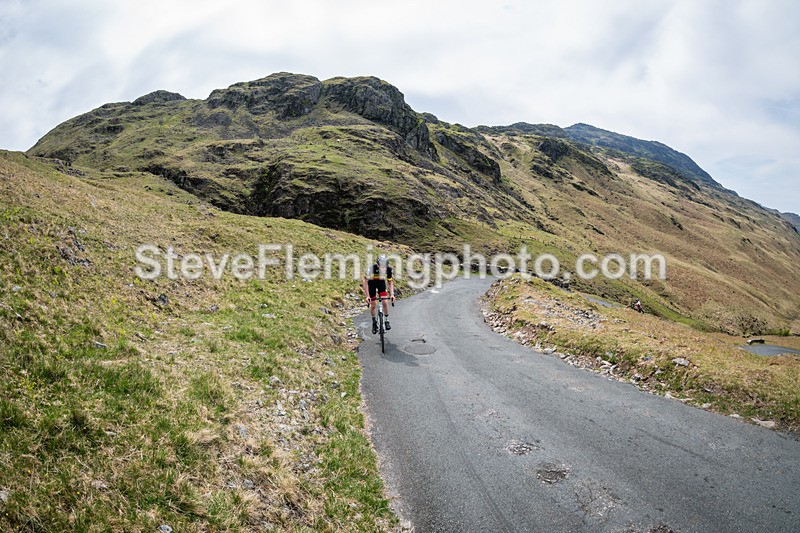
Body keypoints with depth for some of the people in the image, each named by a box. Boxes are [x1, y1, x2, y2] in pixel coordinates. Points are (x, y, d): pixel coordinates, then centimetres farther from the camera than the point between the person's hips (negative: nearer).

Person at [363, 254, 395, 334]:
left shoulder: (388, 269, -26)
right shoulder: (371, 268, -35)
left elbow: (390, 282, -13)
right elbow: (365, 282, -28)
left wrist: (392, 294, -27)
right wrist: (367, 296, -34)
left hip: (381, 282, 2)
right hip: (372, 283, -2)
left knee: (385, 302, -16)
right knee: (373, 305, -3)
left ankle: (386, 321, 0)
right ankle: (374, 322, 19)